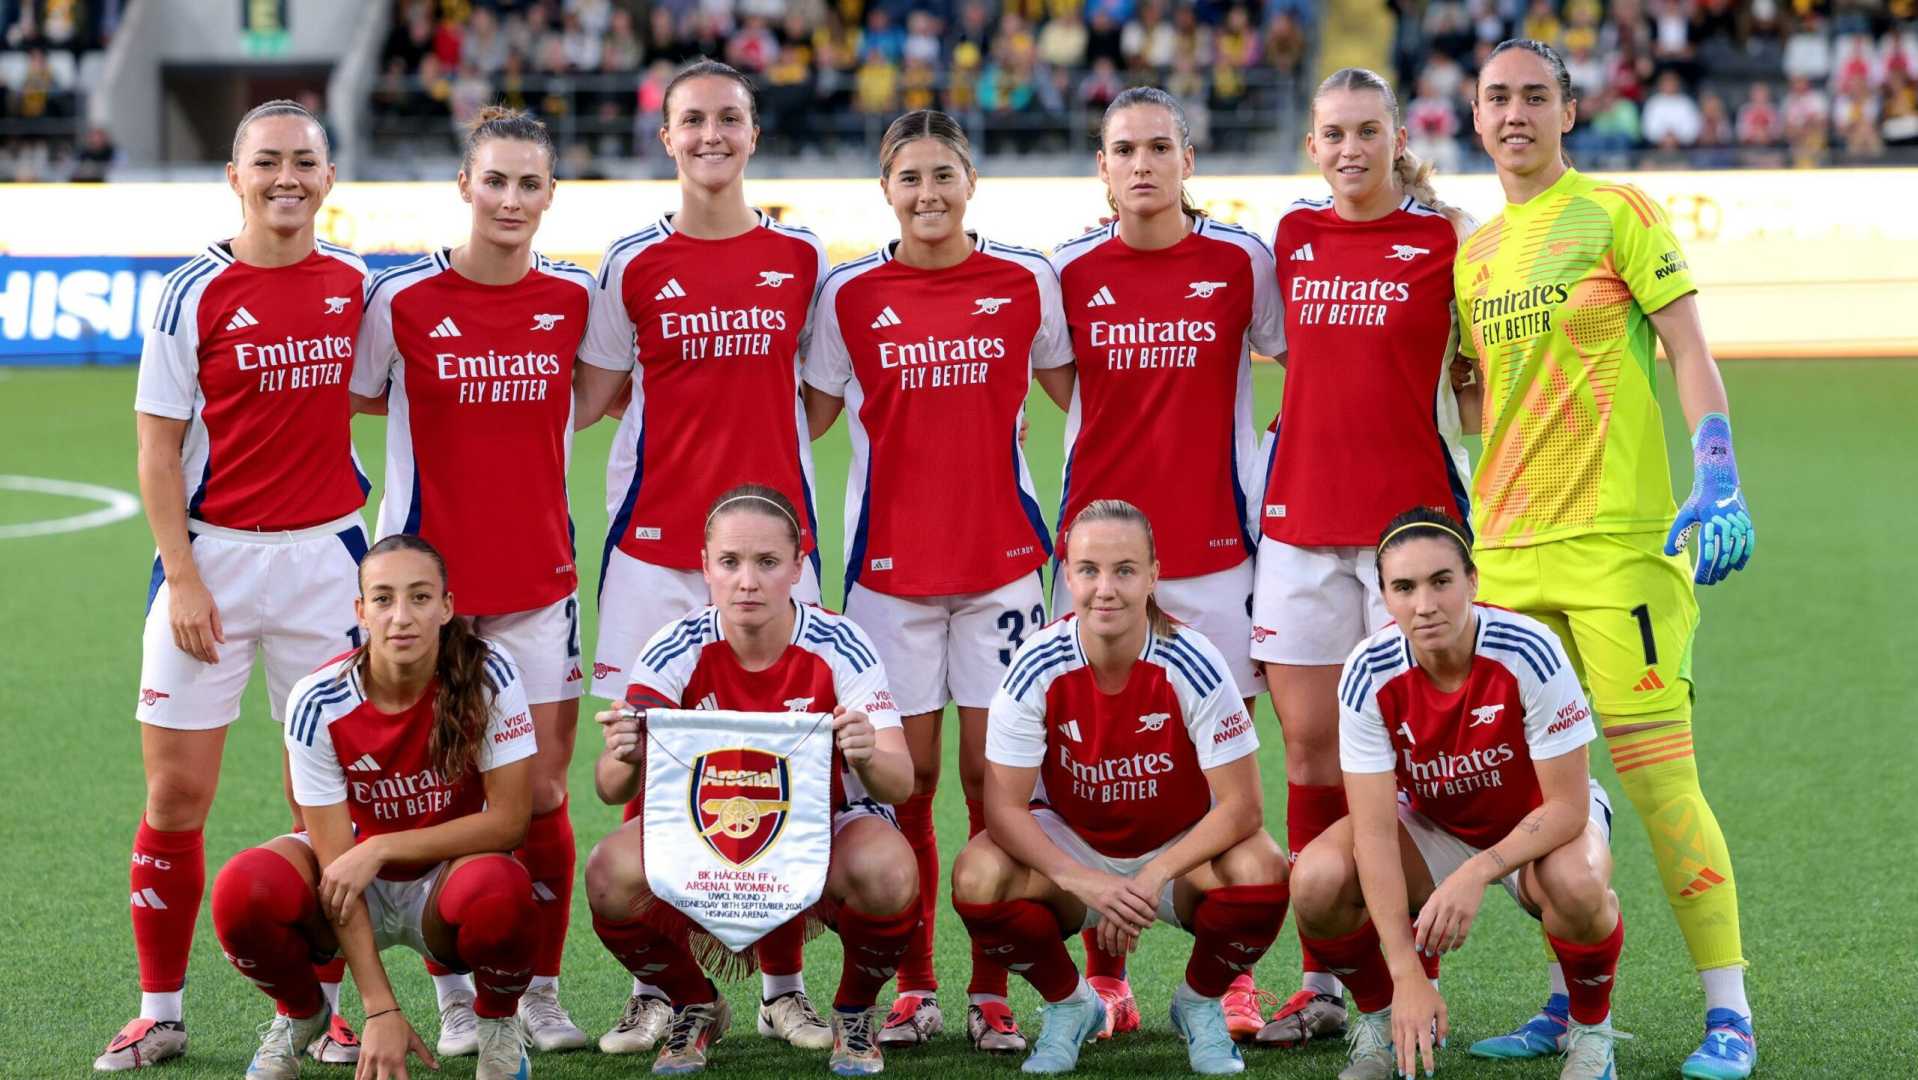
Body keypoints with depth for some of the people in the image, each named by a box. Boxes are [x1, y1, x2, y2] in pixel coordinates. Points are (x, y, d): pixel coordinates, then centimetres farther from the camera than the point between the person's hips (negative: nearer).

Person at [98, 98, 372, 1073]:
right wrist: (181, 576, -11)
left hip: (327, 555, 2)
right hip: (213, 555, -2)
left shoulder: (357, 284, 4)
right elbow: (159, 447, -3)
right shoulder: (195, 293, -4)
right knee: (176, 792, -1)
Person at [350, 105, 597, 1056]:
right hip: (431, 576, -2)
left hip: (539, 575, 2)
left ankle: (541, 992, 16)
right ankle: (457, 998, 14)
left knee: (542, 793, 3)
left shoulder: (574, 297, 1)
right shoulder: (402, 299, -7)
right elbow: (355, 401, 4)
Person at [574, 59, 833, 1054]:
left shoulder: (800, 257, 7)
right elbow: (588, 398, 6)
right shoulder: (633, 265, 3)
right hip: (654, 542, -1)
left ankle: (782, 987, 10)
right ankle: (655, 989, 8)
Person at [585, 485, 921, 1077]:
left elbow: (900, 784, -27)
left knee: (885, 872, -36)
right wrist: (625, 762, -48)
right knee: (611, 874, -29)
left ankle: (855, 1015, -1)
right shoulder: (677, 651, -16)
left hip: (829, 824, -1)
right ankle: (696, 1008, 4)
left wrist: (868, 758, -51)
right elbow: (614, 790, -23)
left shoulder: (839, 646, -20)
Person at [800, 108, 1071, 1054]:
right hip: (890, 560, 0)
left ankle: (992, 993, 8)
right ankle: (912, 988, 13)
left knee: (993, 773, 0)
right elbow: (810, 413, 10)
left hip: (1001, 558, 0)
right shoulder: (850, 293, 2)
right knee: (906, 777, 2)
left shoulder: (1026, 282, 2)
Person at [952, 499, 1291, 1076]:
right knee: (978, 877, -29)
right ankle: (1068, 1005, 2)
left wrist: (1151, 880, -32)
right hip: (1072, 849, 1)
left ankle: (1200, 1004, 2)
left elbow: (1242, 805, -22)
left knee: (1260, 872, -32)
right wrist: (1084, 881, -34)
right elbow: (1004, 806, -19)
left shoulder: (1193, 665, -22)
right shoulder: (1037, 669, -20)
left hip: (1182, 850, -1)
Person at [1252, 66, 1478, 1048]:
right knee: (1310, 744, 5)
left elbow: (1474, 375, 3)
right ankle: (1321, 983, 12)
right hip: (1300, 516, 4)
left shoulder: (1445, 238, -1)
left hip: (1412, 513, -4)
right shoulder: (1293, 235, 10)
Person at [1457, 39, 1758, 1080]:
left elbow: (1688, 350, -6)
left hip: (1618, 536, -6)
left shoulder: (1618, 214, -1)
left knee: (1655, 773, -9)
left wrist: (1717, 485, -16)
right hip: (1505, 547, 6)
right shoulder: (1472, 253, 15)